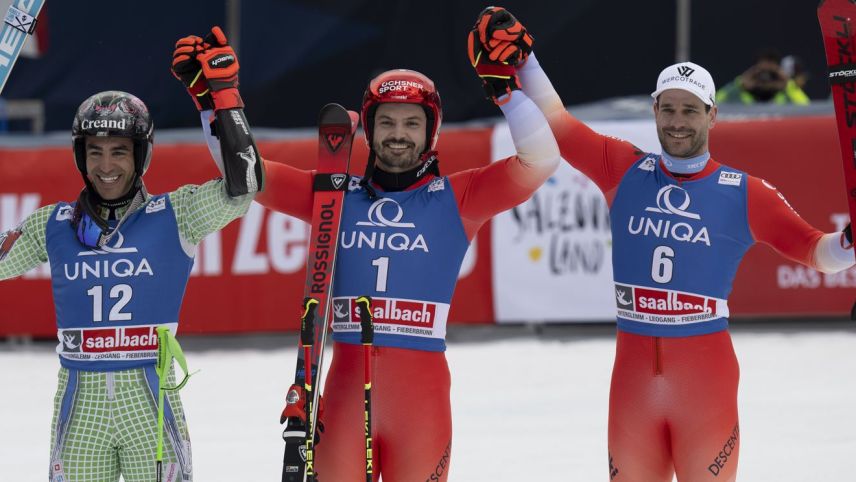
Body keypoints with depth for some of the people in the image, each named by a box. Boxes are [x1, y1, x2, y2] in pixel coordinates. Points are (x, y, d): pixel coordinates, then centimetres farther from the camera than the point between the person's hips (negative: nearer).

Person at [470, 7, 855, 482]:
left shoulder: (745, 193, -1)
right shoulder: (624, 170, 6)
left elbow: (812, 248, -2)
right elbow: (558, 124, 12)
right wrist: (522, 59, 8)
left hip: (705, 370, -3)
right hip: (633, 369, 3)